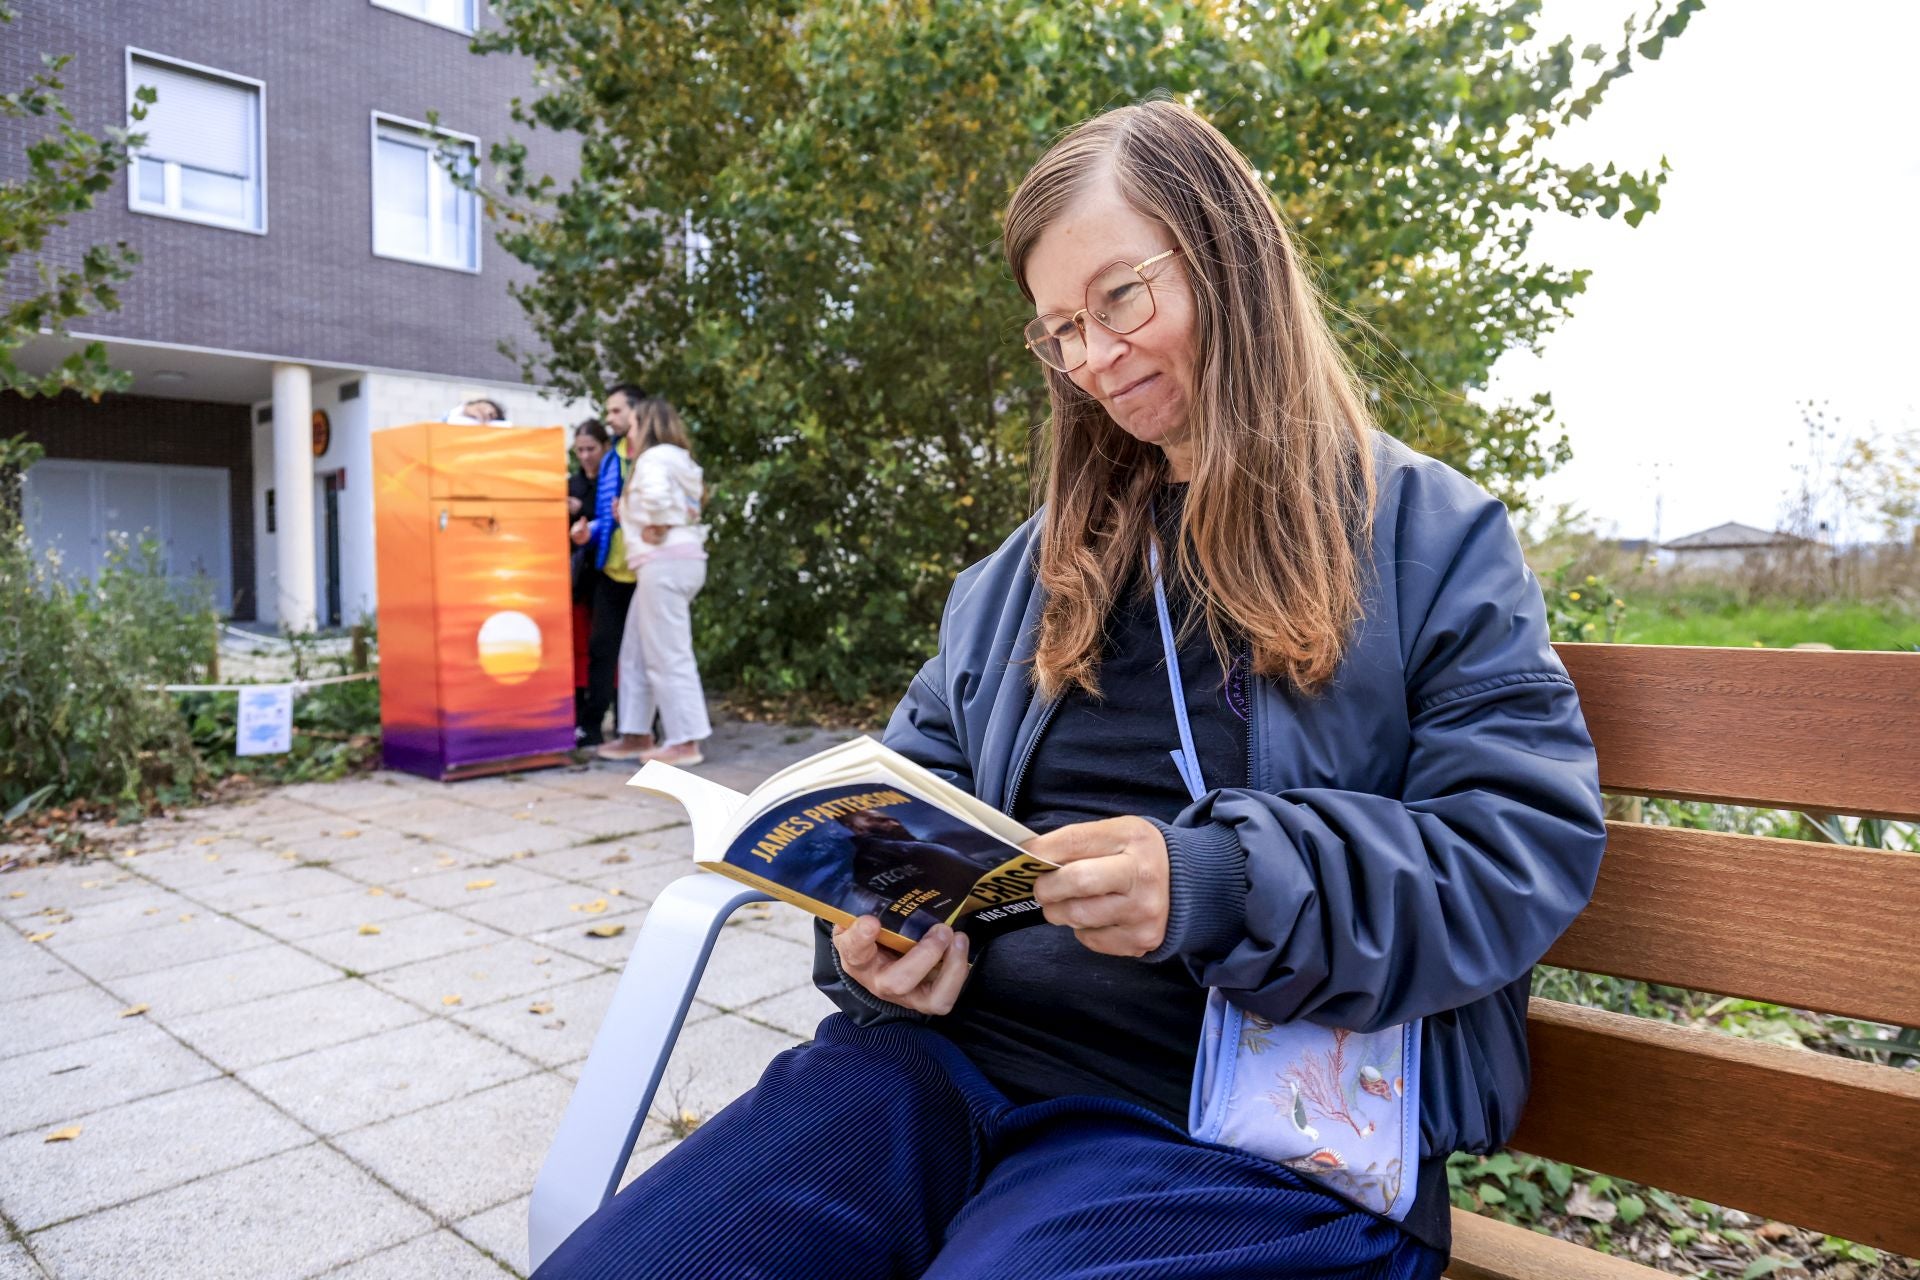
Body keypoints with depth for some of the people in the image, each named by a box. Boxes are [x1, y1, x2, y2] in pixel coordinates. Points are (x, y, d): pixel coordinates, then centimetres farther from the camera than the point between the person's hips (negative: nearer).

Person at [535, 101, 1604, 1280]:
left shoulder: (1431, 536, 4)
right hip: (951, 1044, 5)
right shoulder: (1046, 559, 19)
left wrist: (1218, 885, -22)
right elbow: (921, 775, 19)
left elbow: (1525, 846, -6)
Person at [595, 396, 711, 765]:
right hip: (680, 560, 10)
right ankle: (638, 735, 20)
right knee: (636, 653, 15)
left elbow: (656, 495, -30)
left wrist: (656, 529, -15)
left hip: (665, 563, -10)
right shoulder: (677, 459, 23)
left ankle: (685, 742, -3)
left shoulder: (654, 458, -8)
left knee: (668, 656, -7)